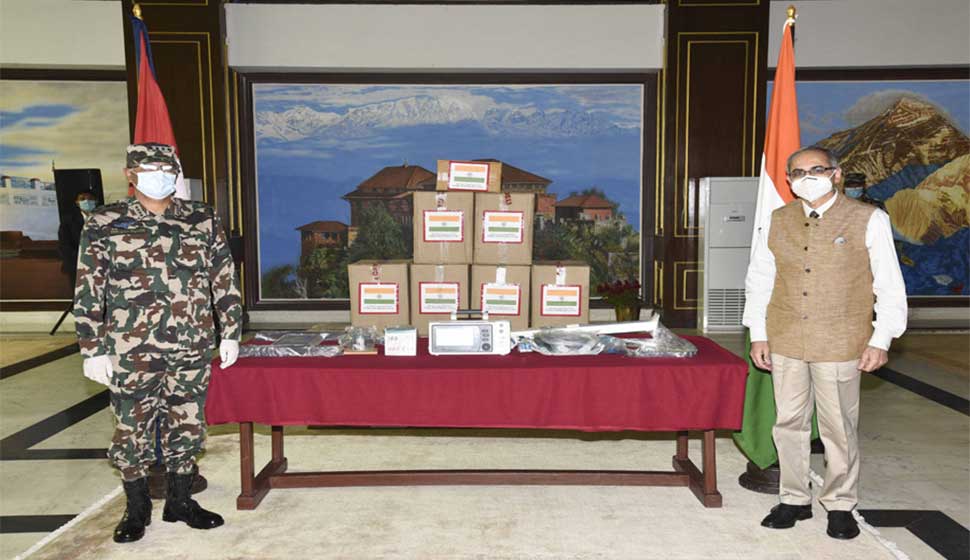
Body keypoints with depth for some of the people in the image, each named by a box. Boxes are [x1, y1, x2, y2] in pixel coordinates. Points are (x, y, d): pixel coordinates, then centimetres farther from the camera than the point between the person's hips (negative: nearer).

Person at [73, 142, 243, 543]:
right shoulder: (105, 225, -1)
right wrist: (93, 350, -4)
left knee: (187, 427, 11)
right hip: (132, 351, -2)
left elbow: (225, 281, 8)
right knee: (132, 429, 7)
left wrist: (230, 333, 5)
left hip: (193, 349, 2)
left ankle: (180, 501, 28)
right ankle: (137, 508, 26)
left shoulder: (202, 221, 4)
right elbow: (88, 294, 0)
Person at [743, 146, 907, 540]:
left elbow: (890, 286, -1)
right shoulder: (778, 222, 6)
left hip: (839, 345, -3)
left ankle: (840, 504, 24)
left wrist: (880, 340, -6)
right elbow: (758, 281, 10)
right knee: (789, 422, 11)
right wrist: (758, 335, 6)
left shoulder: (868, 220, -2)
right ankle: (794, 499, 26)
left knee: (838, 427, 6)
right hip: (785, 343, 3)